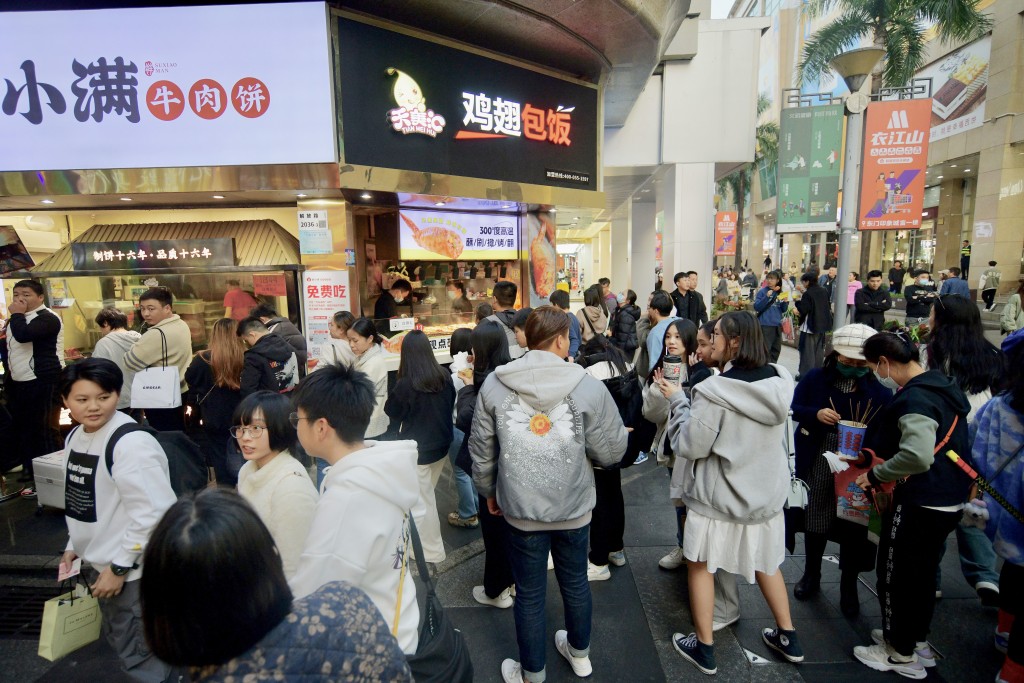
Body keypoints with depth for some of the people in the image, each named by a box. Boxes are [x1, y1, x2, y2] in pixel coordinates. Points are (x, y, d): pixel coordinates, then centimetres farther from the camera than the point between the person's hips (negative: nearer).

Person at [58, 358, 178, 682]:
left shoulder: (132, 443, -24)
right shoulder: (76, 437, 4)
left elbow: (155, 512, -25)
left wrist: (119, 566, -19)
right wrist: (74, 546, 14)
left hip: (133, 570, -8)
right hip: (98, 564, 9)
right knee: (119, 643, 24)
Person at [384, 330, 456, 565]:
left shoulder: (405, 385, -22)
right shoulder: (444, 378, -6)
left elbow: (392, 412, -5)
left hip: (417, 449, -6)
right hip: (441, 445, 6)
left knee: (422, 500, 8)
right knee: (425, 494, 22)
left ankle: (432, 551, 20)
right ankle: (422, 538, 38)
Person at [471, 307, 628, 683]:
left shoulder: (493, 384, -9)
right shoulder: (589, 386, -14)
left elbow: (481, 450, 0)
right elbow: (612, 451, -9)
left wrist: (488, 491, 15)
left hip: (521, 509, 0)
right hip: (574, 507, 1)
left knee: (530, 593, 16)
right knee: (575, 582, 24)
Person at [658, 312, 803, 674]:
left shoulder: (715, 390, -26)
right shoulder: (779, 381, -7)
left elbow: (689, 446, -19)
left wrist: (677, 400, -9)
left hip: (720, 495, -6)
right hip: (767, 491, 6)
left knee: (701, 564, 14)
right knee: (765, 561, 25)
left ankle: (704, 648, 25)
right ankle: (788, 637, 40)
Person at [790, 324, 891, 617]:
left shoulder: (879, 391, -3)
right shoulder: (815, 378, -3)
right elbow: (794, 408, -1)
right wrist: (816, 414, -20)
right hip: (817, 464, 1)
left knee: (853, 526, 9)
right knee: (814, 520, 15)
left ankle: (849, 585, 31)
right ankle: (811, 574, 37)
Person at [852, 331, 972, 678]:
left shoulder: (914, 398, -25)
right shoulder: (944, 386, 7)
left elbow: (917, 456, -37)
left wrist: (875, 475, -23)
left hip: (919, 504, -10)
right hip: (949, 501, 10)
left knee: (895, 574, 7)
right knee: (923, 571, 23)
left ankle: (901, 654, 22)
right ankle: (917, 639, 40)